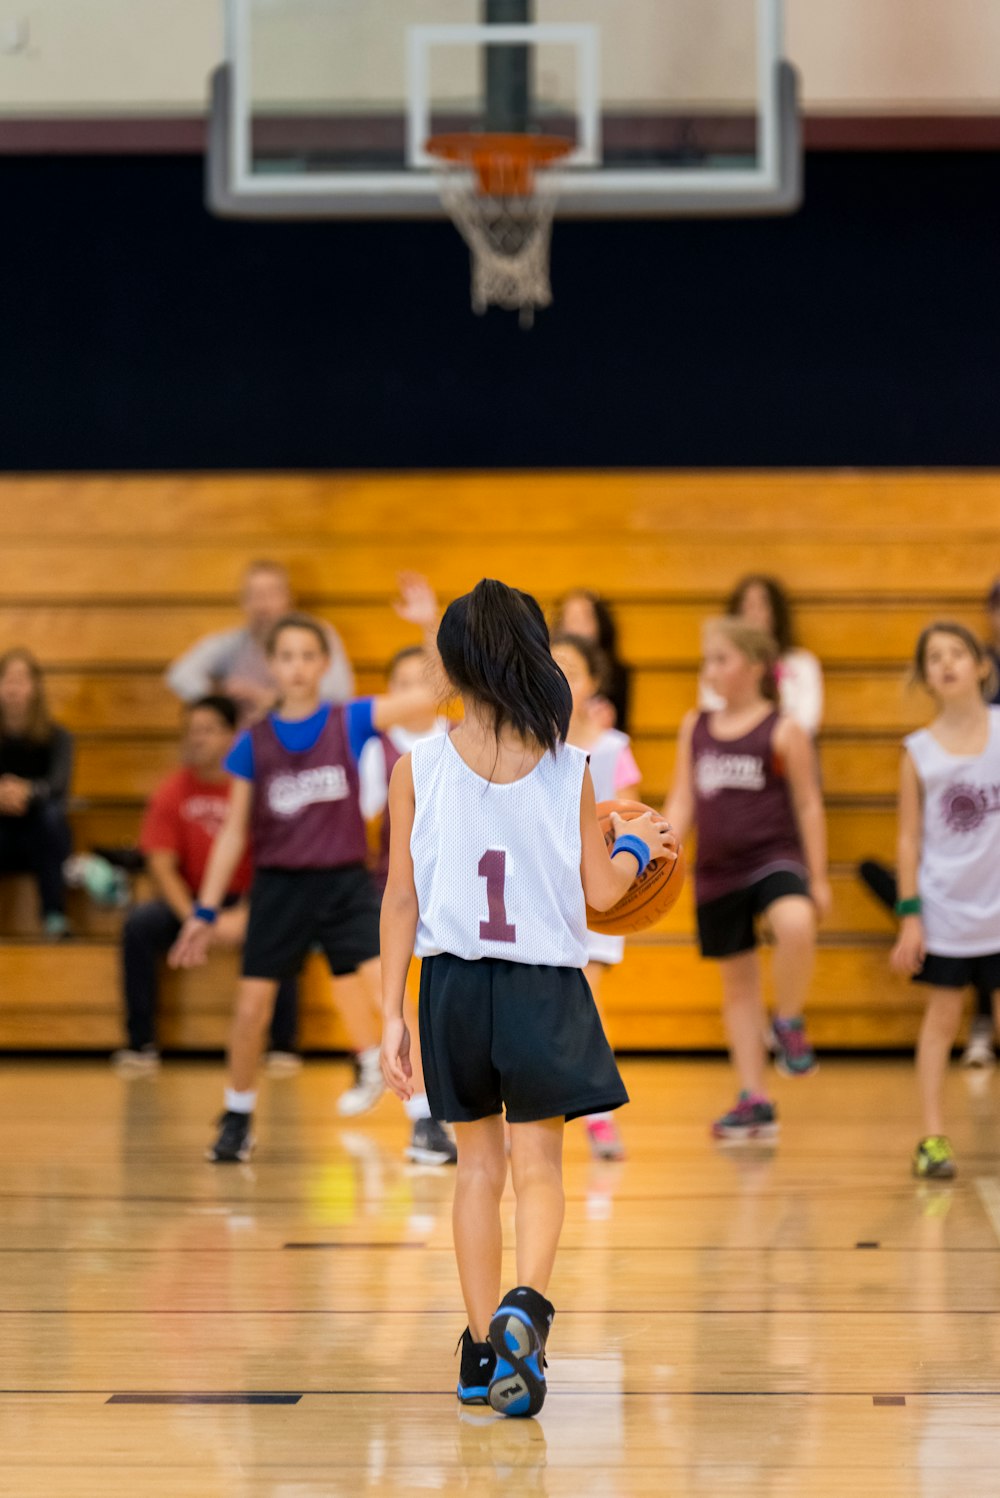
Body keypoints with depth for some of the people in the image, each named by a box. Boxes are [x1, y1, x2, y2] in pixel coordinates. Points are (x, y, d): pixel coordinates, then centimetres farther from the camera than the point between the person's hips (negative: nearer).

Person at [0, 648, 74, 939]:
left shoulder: (56, 737, -5)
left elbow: (59, 783, -23)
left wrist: (27, 792, -45)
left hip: (38, 839, 0)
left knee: (52, 813, -33)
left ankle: (55, 915, -31)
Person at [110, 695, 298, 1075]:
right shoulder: (172, 793, -3)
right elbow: (161, 865, -7)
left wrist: (242, 917, -27)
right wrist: (193, 918, -22)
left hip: (247, 903, -2)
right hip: (190, 902, 2)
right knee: (139, 924, -26)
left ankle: (282, 1046, -21)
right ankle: (140, 1044, -19)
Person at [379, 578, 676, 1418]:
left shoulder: (418, 769, -4)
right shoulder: (569, 771, -4)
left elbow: (401, 898, -3)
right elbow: (601, 893, 0)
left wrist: (393, 1014, 1)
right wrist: (638, 846, 21)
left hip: (453, 983, 1)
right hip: (545, 988, -1)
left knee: (478, 1164, 13)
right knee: (538, 1166, 7)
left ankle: (483, 1349, 16)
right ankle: (526, 1305, -19)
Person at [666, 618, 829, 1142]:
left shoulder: (783, 731, -5)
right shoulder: (695, 729, 8)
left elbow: (809, 806, -1)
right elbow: (682, 803, 9)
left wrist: (818, 878, -2)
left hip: (774, 857, -5)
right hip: (717, 868, 5)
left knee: (795, 924, -36)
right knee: (736, 980, 11)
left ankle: (789, 1022, -11)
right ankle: (754, 1100, 19)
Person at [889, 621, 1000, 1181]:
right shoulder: (919, 751, -1)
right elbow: (910, 838, 2)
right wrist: (910, 915, -3)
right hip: (947, 908, 0)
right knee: (942, 1017, 4)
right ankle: (934, 1137, 10)